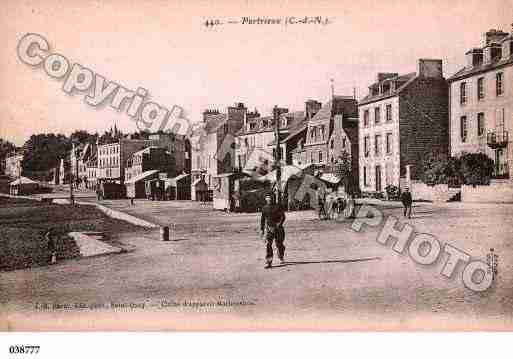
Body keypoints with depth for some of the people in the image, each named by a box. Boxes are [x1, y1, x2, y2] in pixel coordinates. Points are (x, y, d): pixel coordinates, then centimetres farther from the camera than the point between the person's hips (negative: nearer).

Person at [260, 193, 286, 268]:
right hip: (268, 228, 2)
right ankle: (268, 262, -14)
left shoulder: (278, 207, -1)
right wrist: (261, 229, 14)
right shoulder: (264, 208, 9)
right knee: (268, 245, -12)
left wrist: (279, 223, -21)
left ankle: (281, 258, 36)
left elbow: (283, 216, -5)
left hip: (278, 228, -2)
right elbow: (262, 219, 17)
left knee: (279, 244, 9)